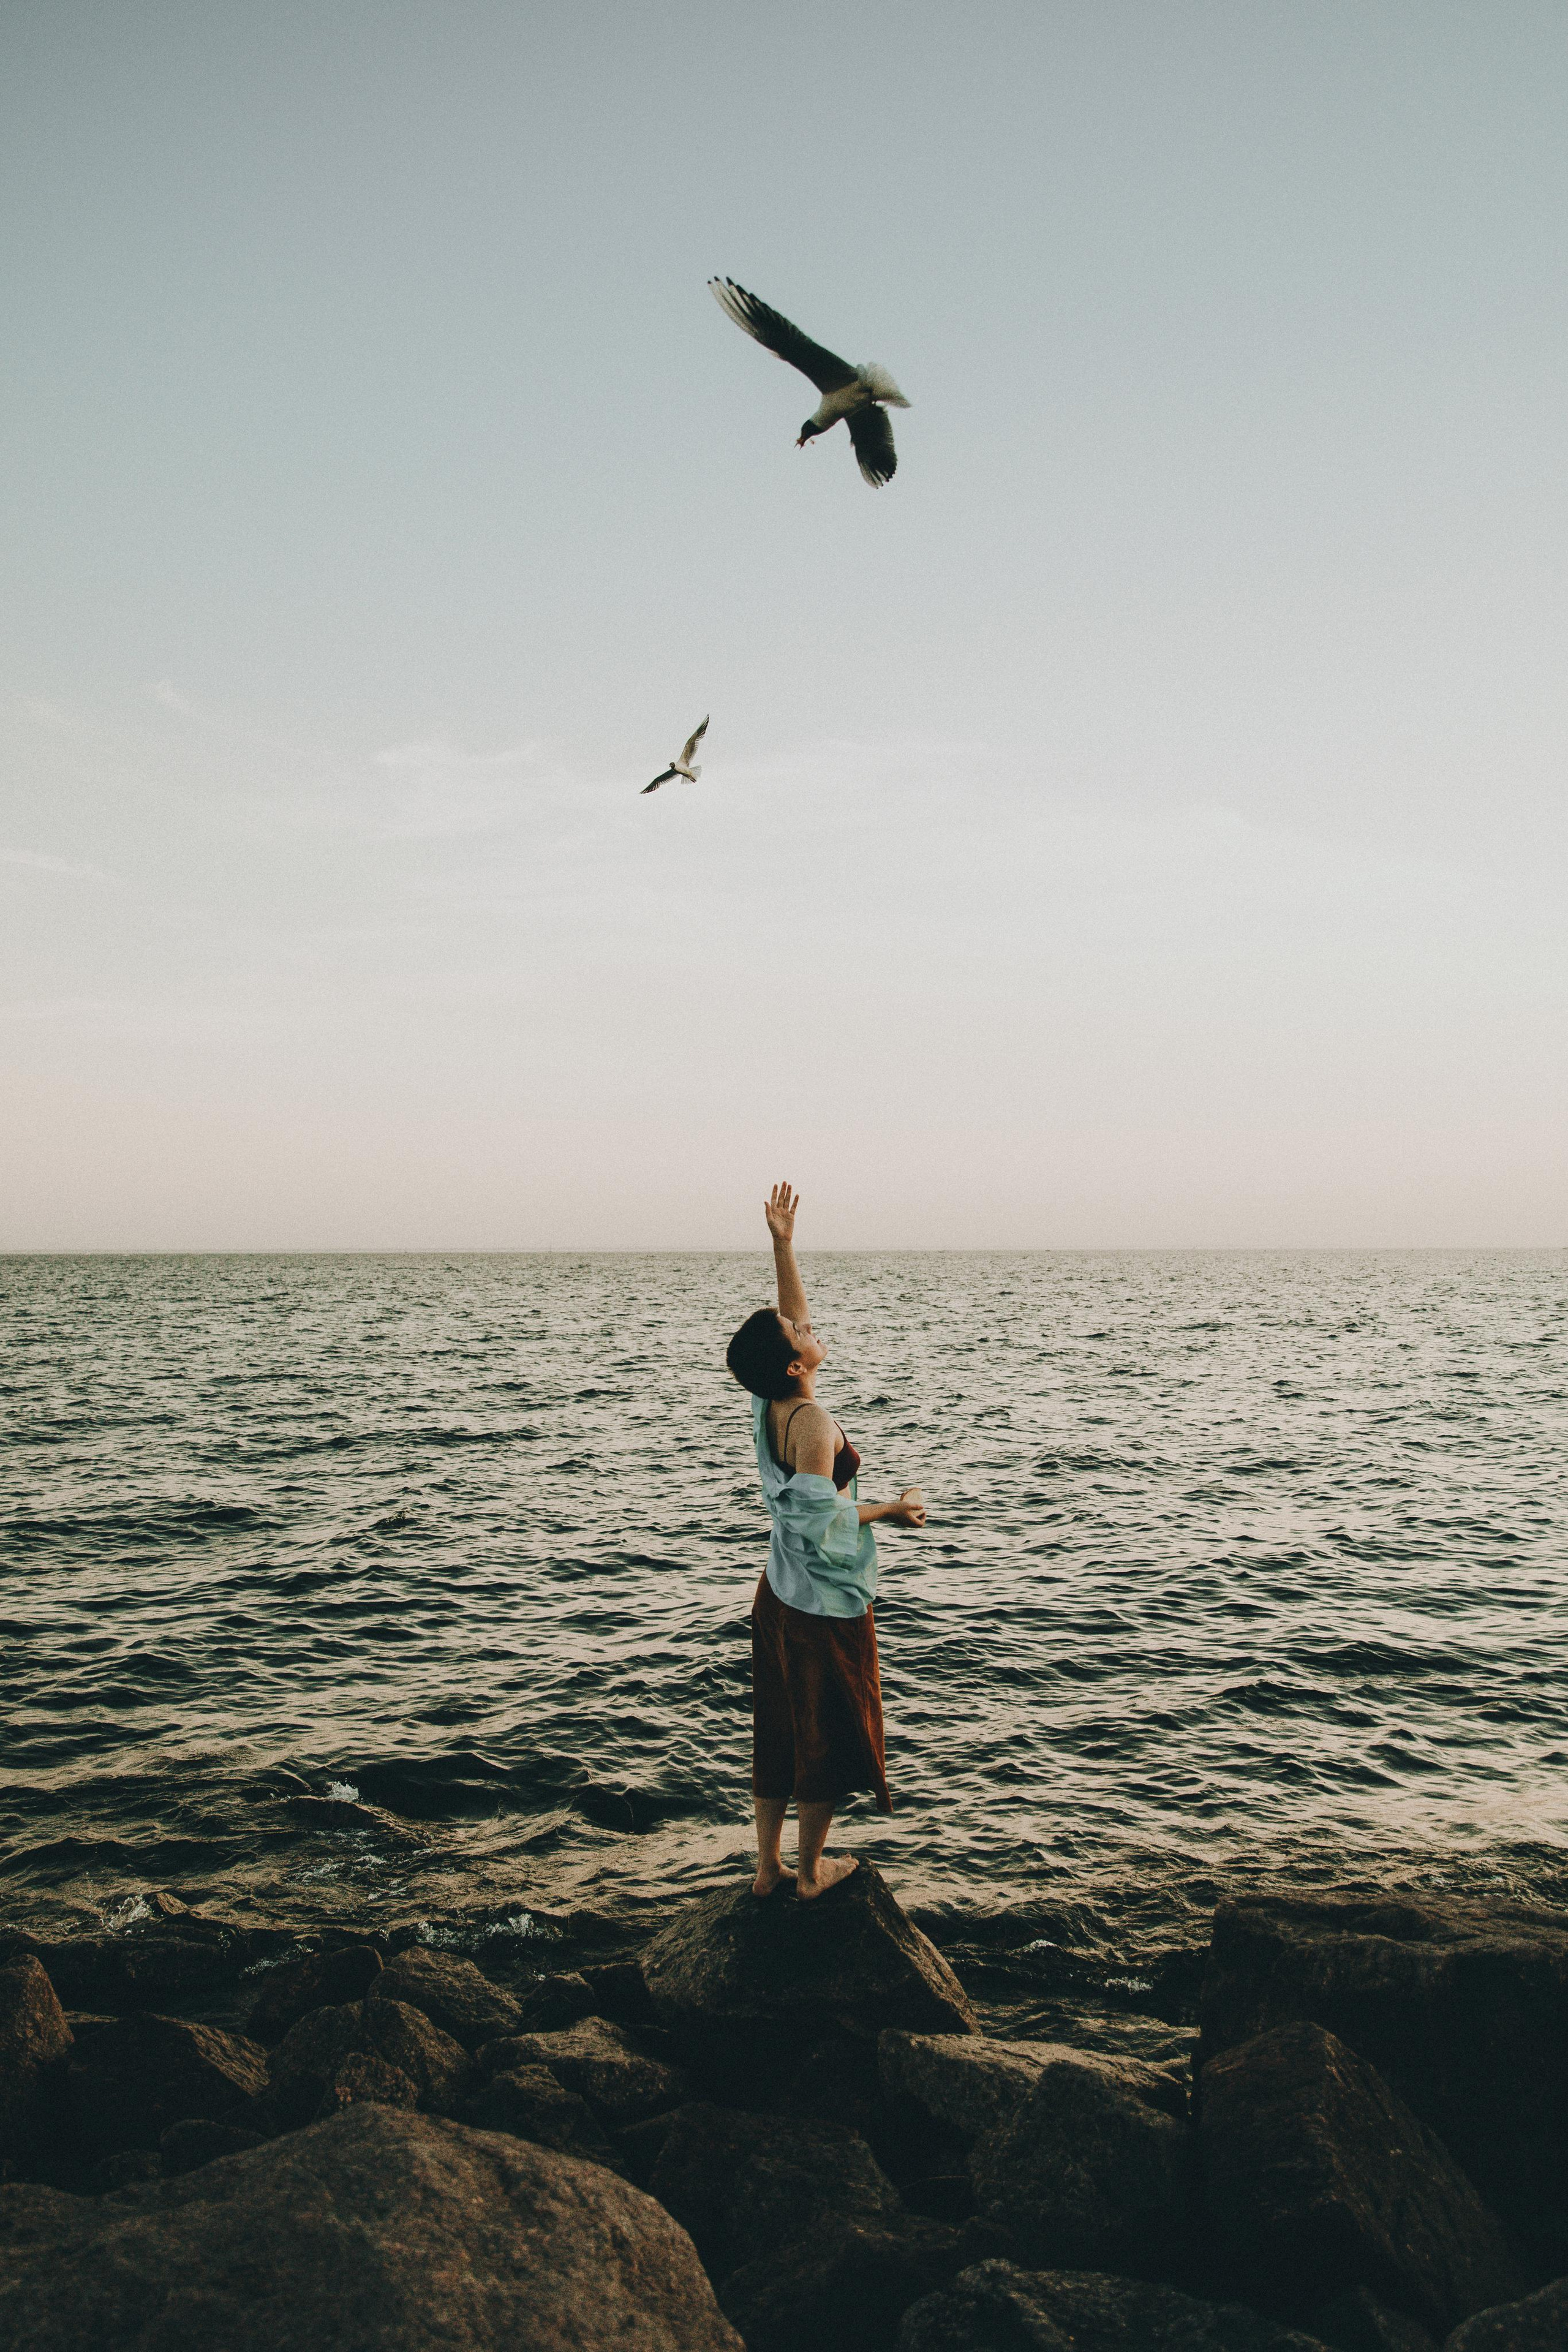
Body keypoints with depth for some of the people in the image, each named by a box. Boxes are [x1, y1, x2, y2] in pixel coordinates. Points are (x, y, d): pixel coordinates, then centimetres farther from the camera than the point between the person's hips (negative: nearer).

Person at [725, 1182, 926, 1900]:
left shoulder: (770, 1406, -2)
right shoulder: (812, 1422, -24)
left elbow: (792, 1317, 8)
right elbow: (820, 1517, -26)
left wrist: (782, 1244, 2)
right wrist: (892, 1509, -13)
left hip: (781, 1593, 8)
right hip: (827, 1603, -8)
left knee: (778, 1731, 17)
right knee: (826, 1734, 10)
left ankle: (768, 1866, 29)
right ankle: (811, 1870, 25)